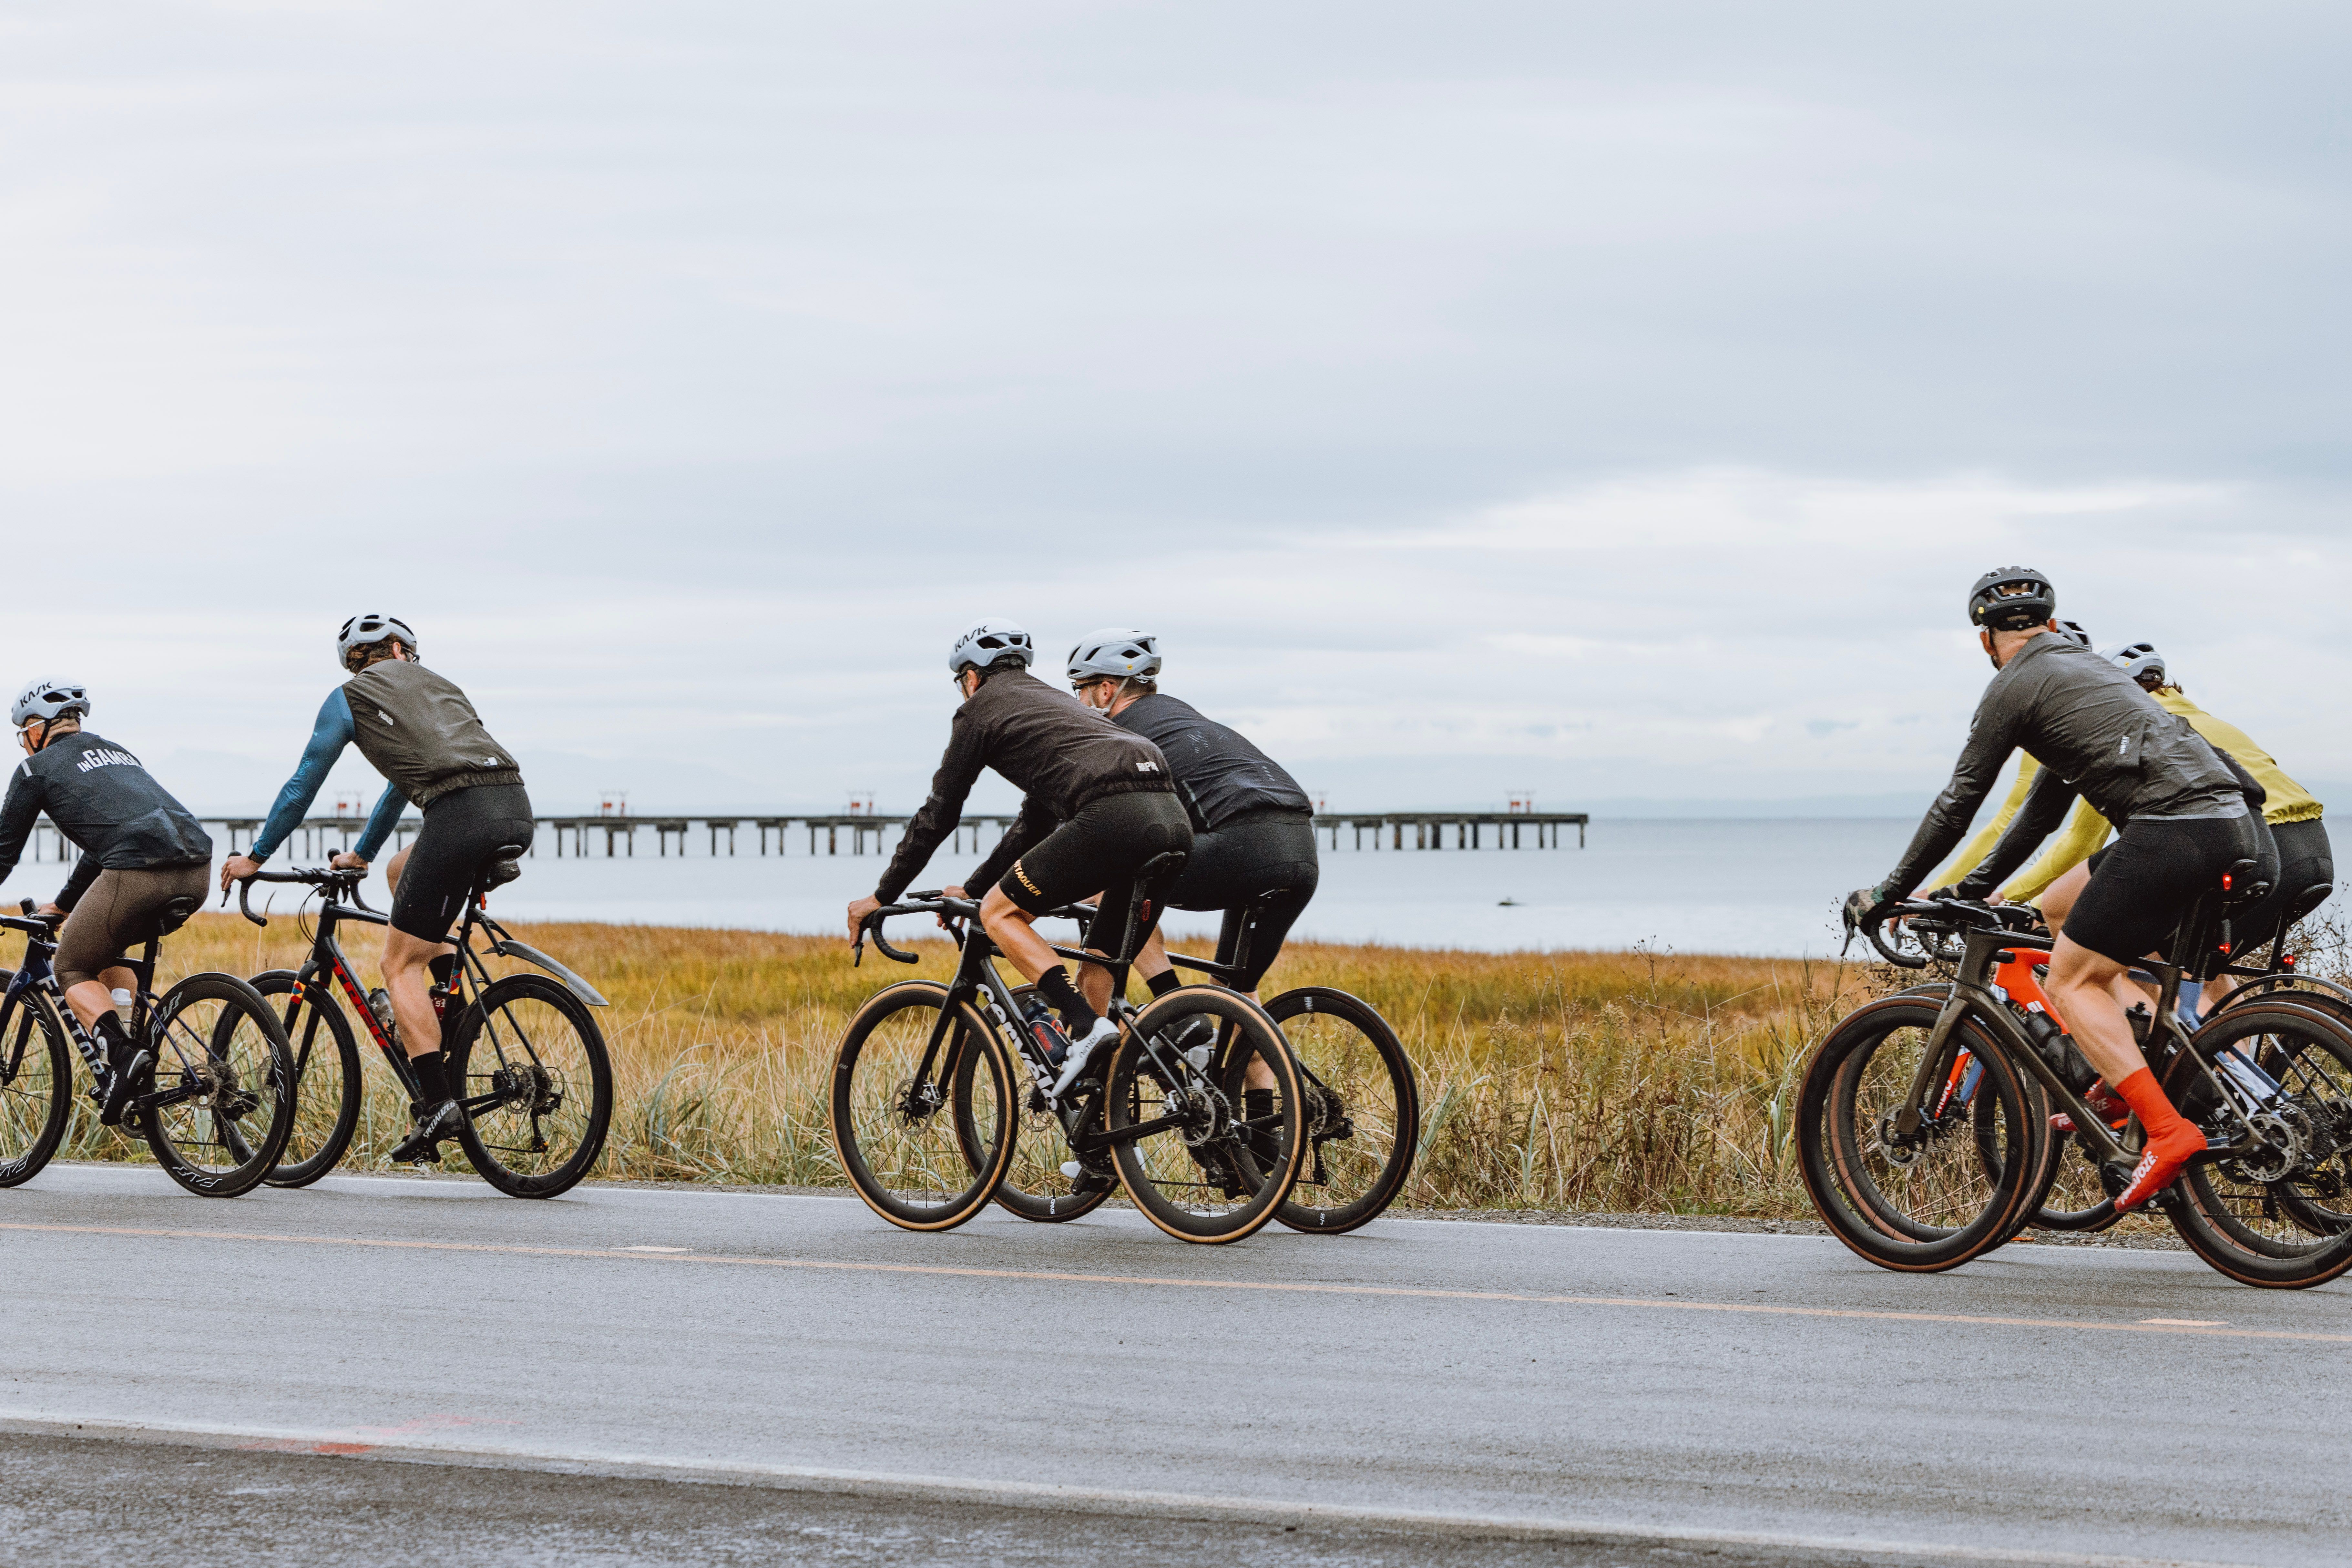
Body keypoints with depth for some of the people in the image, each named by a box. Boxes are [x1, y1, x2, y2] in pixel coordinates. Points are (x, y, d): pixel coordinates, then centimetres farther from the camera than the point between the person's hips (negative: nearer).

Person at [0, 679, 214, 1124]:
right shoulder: (114, 752, 34)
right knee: (107, 949, 30)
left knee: (73, 970, 12)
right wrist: (60, 908, 51)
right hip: (197, 874, 7)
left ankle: (123, 1053, -14)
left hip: (137, 872, -7)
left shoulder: (38, 766, 14)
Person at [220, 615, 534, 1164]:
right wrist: (361, 855, 56)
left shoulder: (350, 697, 17)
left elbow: (303, 786, 19)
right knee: (403, 871, 32)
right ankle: (445, 988, 17)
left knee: (400, 963, 3)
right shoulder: (437, 683, 34)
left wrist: (256, 857, 32)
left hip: (462, 814, -6)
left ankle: (438, 1103, -9)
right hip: (517, 810, 6)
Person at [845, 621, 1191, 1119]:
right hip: (1174, 818, 8)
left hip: (1113, 816, -8)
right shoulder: (1055, 700, 38)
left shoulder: (980, 709, 16)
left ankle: (1086, 1025, -12)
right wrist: (974, 887, 50)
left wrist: (881, 898, 26)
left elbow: (938, 816, 17)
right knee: (1101, 967, 19)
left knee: (1000, 913, 7)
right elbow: (1037, 820, 44)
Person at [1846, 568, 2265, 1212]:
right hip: (2233, 821, 9)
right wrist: (1977, 885, 42)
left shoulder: (2014, 687, 3)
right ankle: (2115, 1097, 22)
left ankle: (2167, 1131, -15)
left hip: (2172, 831, -9)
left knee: (2071, 981, -2)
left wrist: (1886, 895, 14)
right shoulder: (2088, 665, 30)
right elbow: (2048, 801, 36)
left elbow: (1956, 806, 5)